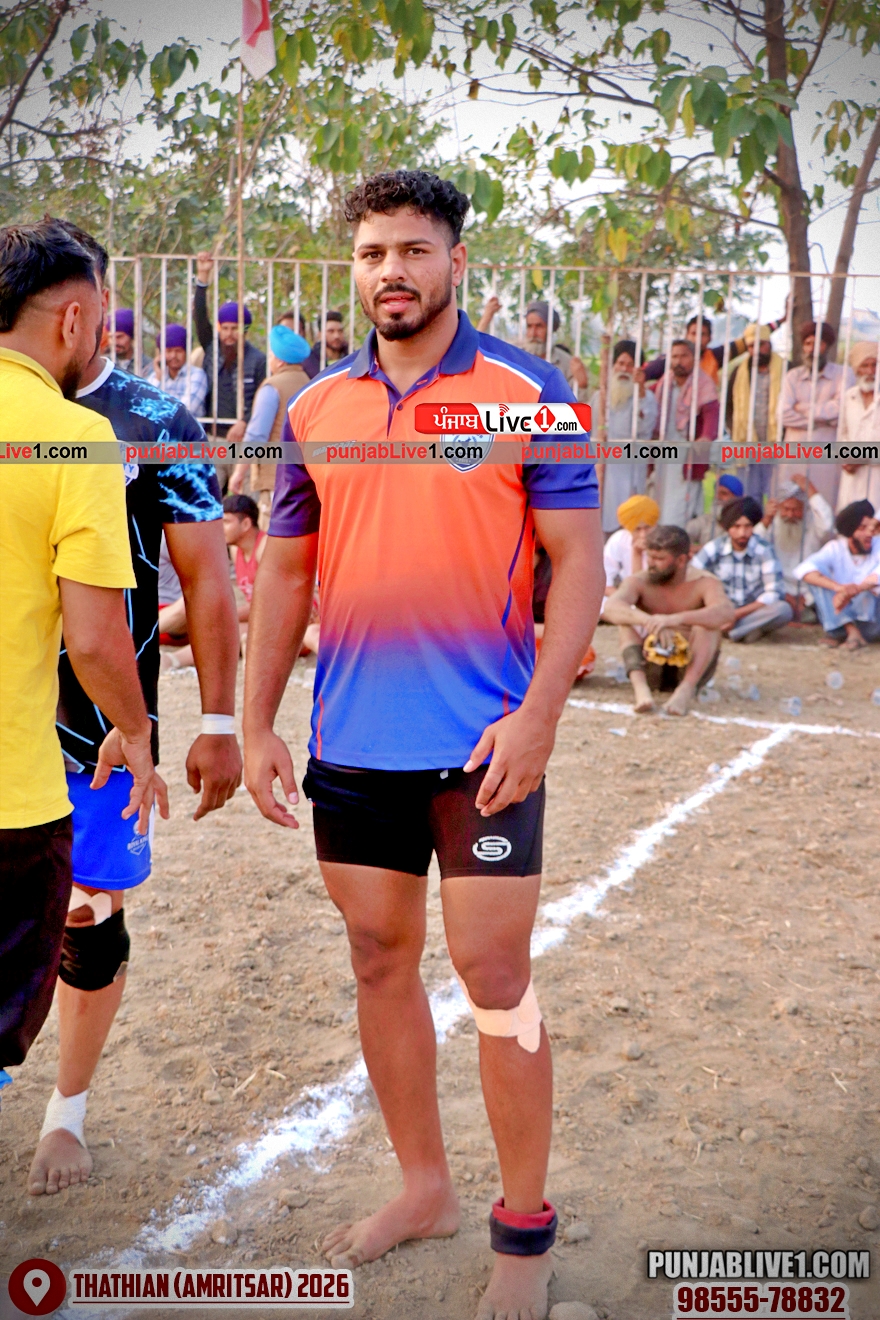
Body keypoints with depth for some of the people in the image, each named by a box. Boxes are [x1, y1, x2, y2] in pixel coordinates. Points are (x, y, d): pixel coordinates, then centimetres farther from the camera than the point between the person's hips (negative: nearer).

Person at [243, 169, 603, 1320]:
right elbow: (286, 571, 12)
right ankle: (424, 1188, 32)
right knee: (380, 962, 13)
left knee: (495, 977, 1)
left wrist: (538, 714, -17)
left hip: (482, 745, -4)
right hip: (351, 745, 5)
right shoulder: (317, 405, 9)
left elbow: (578, 558, -6)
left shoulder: (527, 390, -3)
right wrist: (255, 724, 7)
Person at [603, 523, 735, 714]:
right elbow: (610, 608, -29)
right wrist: (649, 621, -48)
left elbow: (726, 613, -35)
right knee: (627, 620, -21)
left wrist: (676, 619, -51)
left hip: (693, 668, -1)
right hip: (652, 668, 1)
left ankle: (687, 689, -42)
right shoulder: (639, 582, -8)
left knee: (708, 622, -25)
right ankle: (639, 685, -41)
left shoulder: (703, 583, -12)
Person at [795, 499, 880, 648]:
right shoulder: (835, 548, -6)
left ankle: (841, 633, -22)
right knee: (818, 573, -19)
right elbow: (804, 569, -24)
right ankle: (850, 629, -28)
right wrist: (838, 587, -40)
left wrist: (852, 591, -48)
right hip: (840, 618, 2)